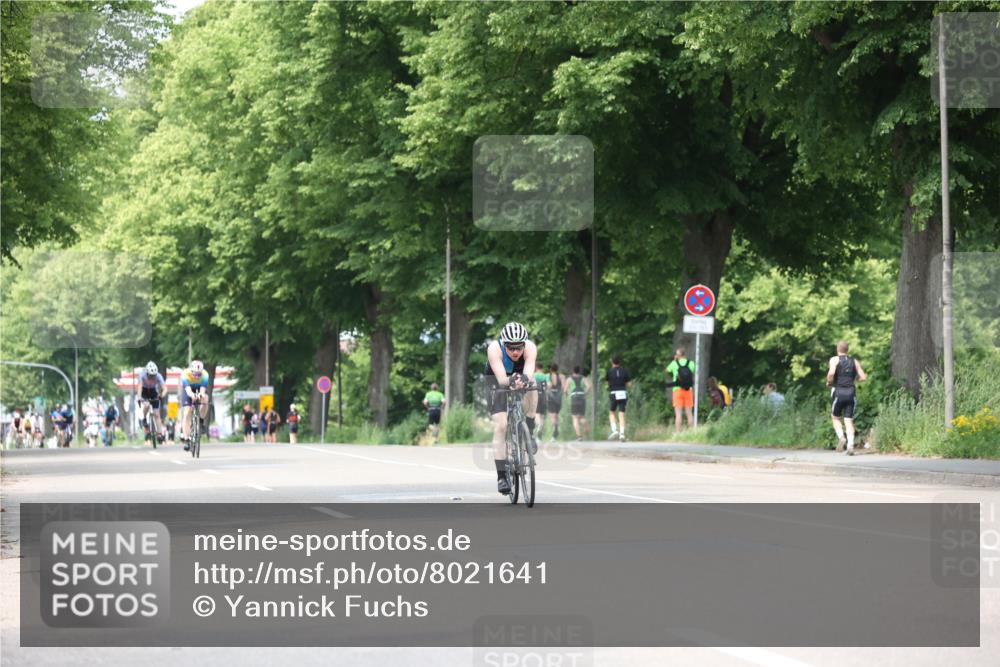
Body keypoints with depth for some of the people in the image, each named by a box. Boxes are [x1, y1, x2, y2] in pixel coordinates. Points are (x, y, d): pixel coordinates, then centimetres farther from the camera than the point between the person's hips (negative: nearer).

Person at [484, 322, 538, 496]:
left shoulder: (530, 348, -31)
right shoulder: (495, 349, -34)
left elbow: (529, 372, -47)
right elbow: (501, 378, -45)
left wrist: (524, 379, -70)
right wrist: (510, 381, -67)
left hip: (520, 378, 2)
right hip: (497, 383, -2)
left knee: (531, 389, -33)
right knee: (500, 425, -18)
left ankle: (529, 434, -14)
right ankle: (501, 476, -14)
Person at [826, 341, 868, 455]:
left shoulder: (834, 360, 1)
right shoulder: (855, 361, 11)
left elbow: (831, 373, -17)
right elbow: (863, 377, 6)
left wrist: (829, 383, 1)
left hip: (838, 391, -2)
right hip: (851, 393, 2)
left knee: (835, 418, 15)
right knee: (849, 420, 3)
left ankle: (841, 437, -9)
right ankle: (850, 445, -13)